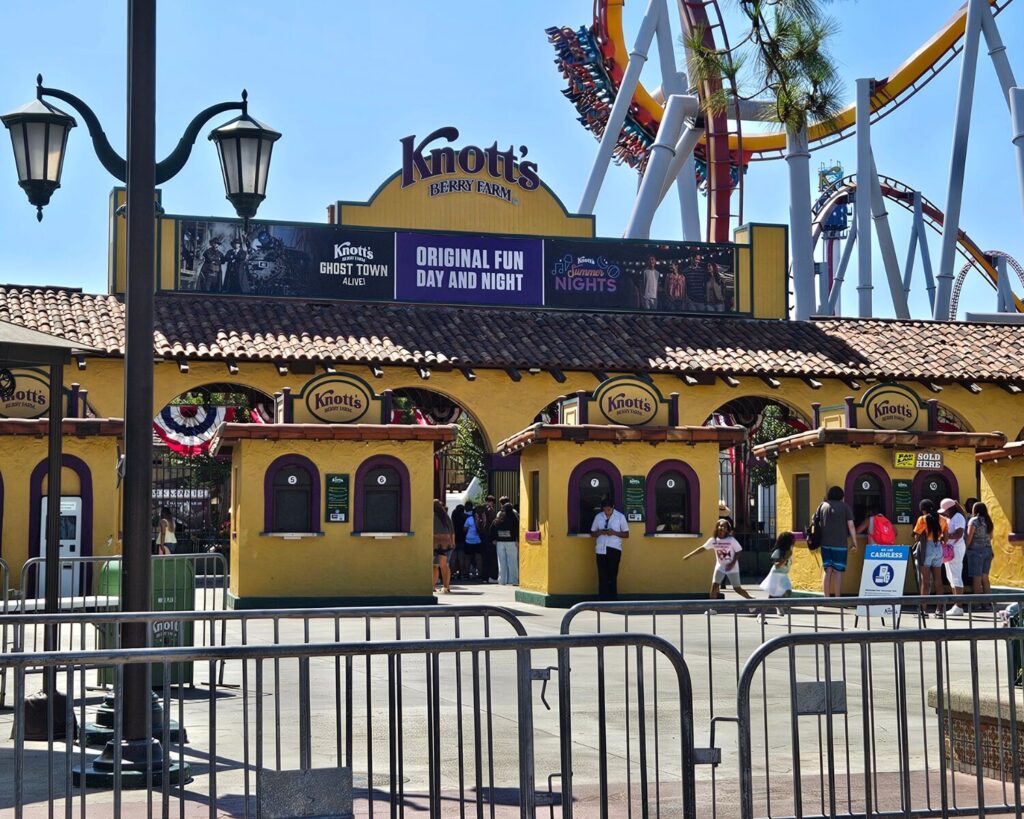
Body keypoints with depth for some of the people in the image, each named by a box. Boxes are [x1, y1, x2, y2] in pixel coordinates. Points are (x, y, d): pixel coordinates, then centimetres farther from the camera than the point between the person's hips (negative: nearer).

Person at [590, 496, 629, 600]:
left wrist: (614, 533, -14)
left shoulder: (620, 516, 0)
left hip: (614, 549, -2)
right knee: (602, 576, 2)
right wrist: (599, 532, -10)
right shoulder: (598, 516, 7)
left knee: (612, 576, -1)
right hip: (601, 550, 2)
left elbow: (626, 534, 2)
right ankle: (603, 599, 7)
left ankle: (612, 599, 4)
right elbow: (592, 533, 12)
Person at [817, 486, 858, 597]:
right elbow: (851, 526, -3)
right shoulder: (845, 506, -1)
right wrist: (855, 543, 3)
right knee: (838, 571, -1)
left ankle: (827, 599, 6)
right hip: (839, 544, -3)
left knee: (828, 571, 7)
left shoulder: (823, 506, 9)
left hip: (825, 543, 4)